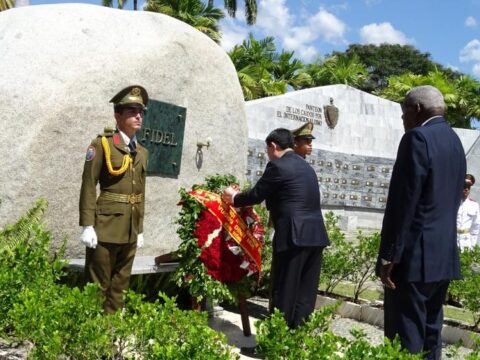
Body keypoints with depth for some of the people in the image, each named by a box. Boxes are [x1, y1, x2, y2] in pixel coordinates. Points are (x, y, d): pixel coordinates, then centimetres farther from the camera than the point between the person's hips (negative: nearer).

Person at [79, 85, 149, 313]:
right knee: (97, 286, 2)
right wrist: (87, 225, -14)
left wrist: (140, 229, 15)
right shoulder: (102, 144, -3)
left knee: (120, 286, 13)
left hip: (130, 229, 6)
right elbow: (89, 186, -8)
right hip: (106, 226, -6)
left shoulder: (142, 152, 14)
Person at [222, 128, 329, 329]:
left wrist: (233, 198, 18)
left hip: (293, 236, -8)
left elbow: (256, 195, -1)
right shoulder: (306, 167, 19)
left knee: (284, 292, 1)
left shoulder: (277, 166, -6)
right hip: (315, 235, 8)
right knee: (305, 293, 10)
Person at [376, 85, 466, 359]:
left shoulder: (417, 138, -13)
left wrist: (389, 255, -16)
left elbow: (404, 202, -18)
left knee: (406, 337, -3)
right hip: (444, 253, 9)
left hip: (415, 254, -9)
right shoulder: (455, 141, 15)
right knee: (430, 330, 15)